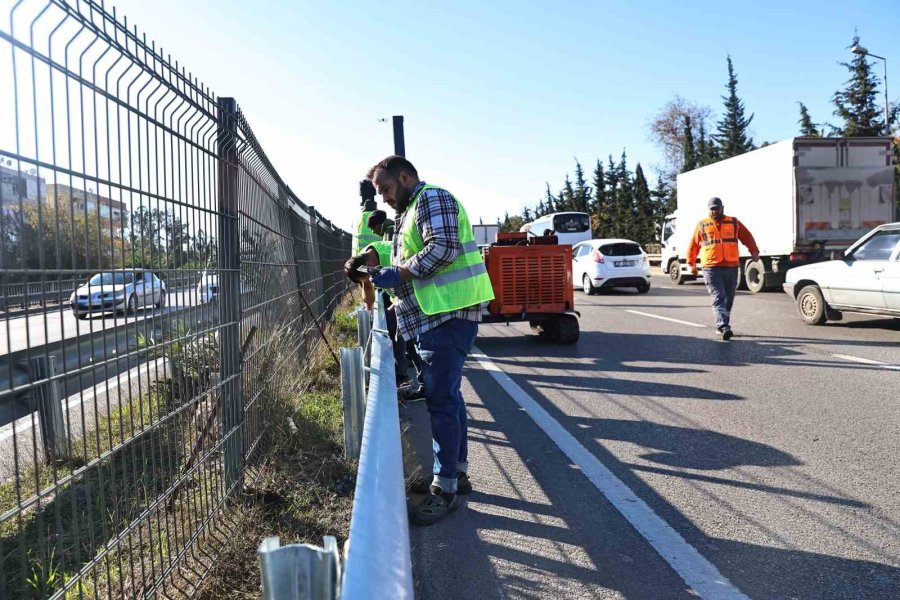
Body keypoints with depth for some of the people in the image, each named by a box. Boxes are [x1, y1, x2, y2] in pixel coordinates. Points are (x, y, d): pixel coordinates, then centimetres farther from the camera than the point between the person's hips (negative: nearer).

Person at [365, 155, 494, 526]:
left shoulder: (432, 197, -5)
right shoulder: (410, 212, 26)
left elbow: (443, 248, -20)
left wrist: (398, 274, -16)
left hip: (448, 314, -11)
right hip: (434, 315, 11)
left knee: (441, 400, -9)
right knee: (446, 395, 15)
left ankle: (444, 488, -1)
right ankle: (457, 472, 26)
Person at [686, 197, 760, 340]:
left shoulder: (734, 223, 11)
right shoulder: (702, 225, 7)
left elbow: (747, 237, 14)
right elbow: (693, 245, 12)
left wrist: (754, 251, 0)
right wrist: (691, 263, 11)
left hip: (732, 267, 3)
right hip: (711, 268, -3)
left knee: (729, 299, 11)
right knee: (718, 298, -14)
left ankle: (722, 325, 23)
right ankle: (723, 327, -24)